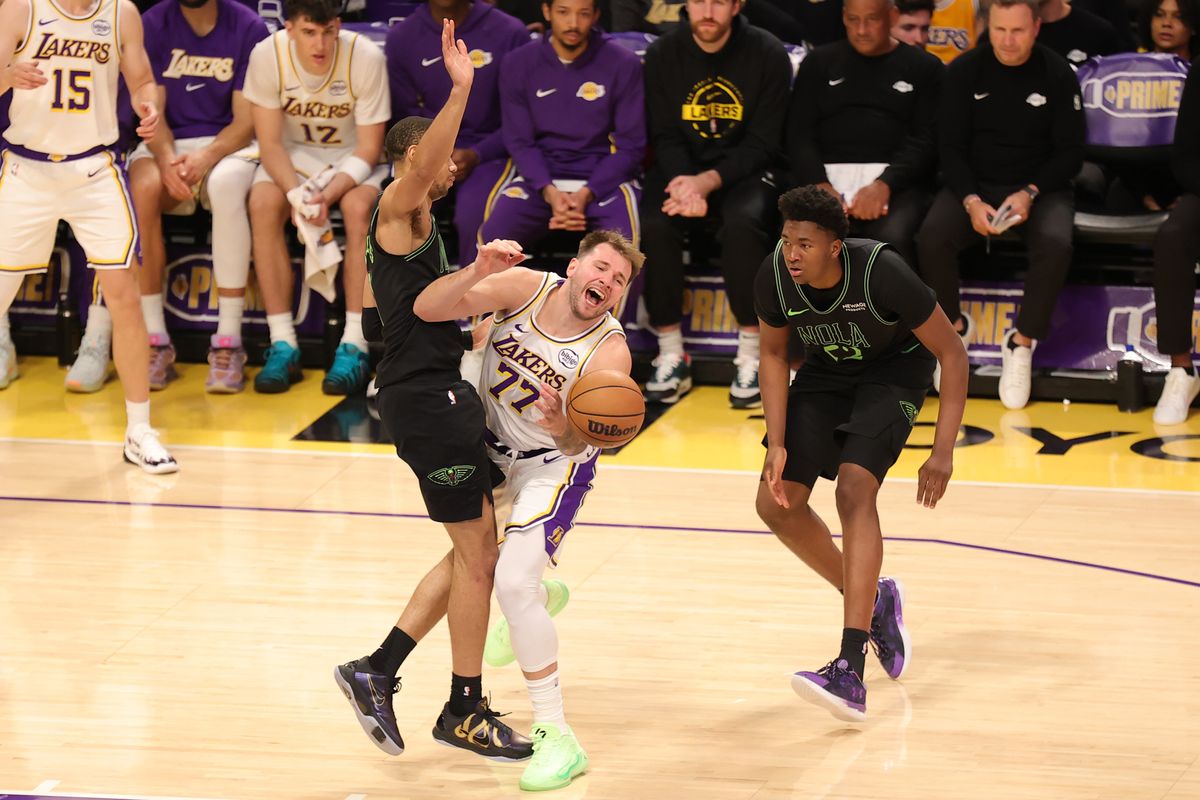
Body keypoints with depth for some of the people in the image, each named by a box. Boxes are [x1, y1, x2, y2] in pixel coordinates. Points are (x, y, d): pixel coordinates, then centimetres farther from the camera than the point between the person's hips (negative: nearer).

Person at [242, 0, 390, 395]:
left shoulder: (366, 58, -24)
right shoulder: (268, 55, -20)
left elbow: (368, 150, -18)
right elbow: (270, 143, -15)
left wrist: (329, 194, -35)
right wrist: (298, 196, -34)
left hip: (352, 157, -1)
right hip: (293, 153, 1)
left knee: (358, 207, -33)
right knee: (263, 203, -28)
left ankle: (354, 347, -29)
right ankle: (283, 345, -24)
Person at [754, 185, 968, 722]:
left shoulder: (880, 272, -35)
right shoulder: (775, 276, -24)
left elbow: (951, 352, -24)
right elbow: (774, 354, -3)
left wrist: (942, 452, -28)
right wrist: (777, 444, -13)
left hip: (894, 370, -5)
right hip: (826, 371, 6)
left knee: (854, 489, -26)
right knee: (776, 502, -1)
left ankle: (850, 675, -33)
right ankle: (872, 599, 25)